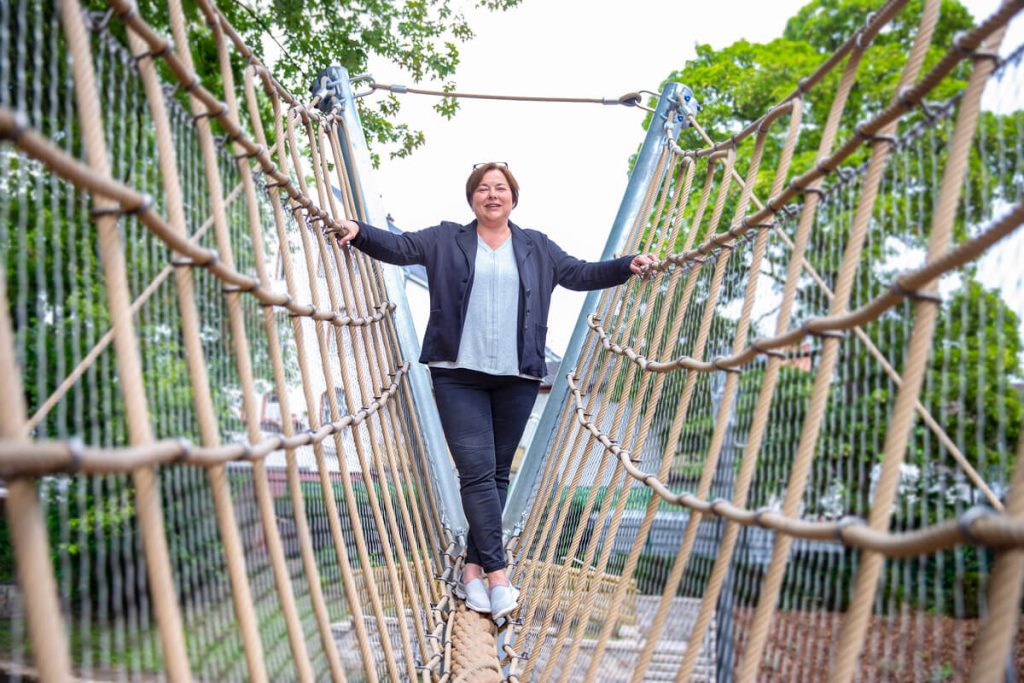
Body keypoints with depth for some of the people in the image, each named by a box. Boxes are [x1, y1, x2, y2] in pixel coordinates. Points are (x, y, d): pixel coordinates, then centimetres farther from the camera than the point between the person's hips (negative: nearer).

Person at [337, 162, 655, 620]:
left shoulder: (537, 247, 15)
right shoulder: (445, 240, 9)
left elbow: (580, 274, 15)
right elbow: (400, 246, 1)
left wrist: (625, 267, 3)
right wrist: (359, 233, -15)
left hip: (517, 378, 3)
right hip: (459, 376, -2)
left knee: (498, 474, 5)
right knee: (477, 471, -10)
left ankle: (473, 570, 14)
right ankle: (497, 574, -6)